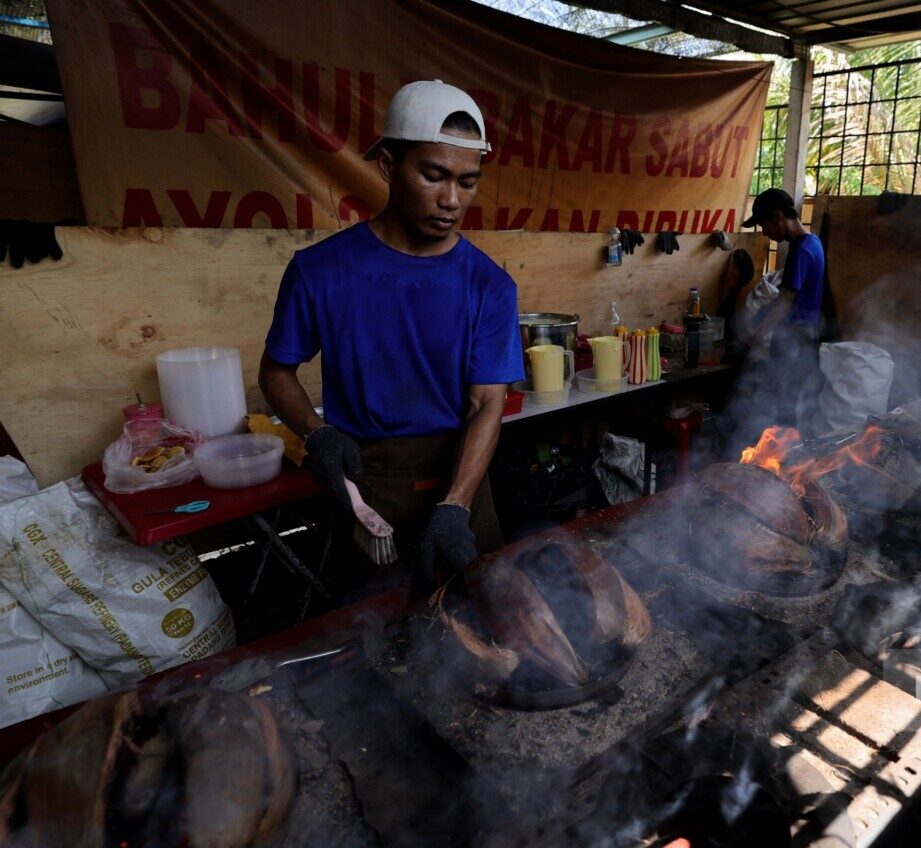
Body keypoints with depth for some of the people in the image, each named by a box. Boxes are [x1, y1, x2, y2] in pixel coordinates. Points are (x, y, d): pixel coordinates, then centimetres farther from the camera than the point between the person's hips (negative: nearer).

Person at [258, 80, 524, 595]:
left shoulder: (490, 285, -6)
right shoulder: (321, 271, -8)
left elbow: (488, 403, -11)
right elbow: (277, 370, 4)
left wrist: (453, 507, -24)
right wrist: (317, 432, -16)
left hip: (460, 478, 2)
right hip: (367, 482, -1)